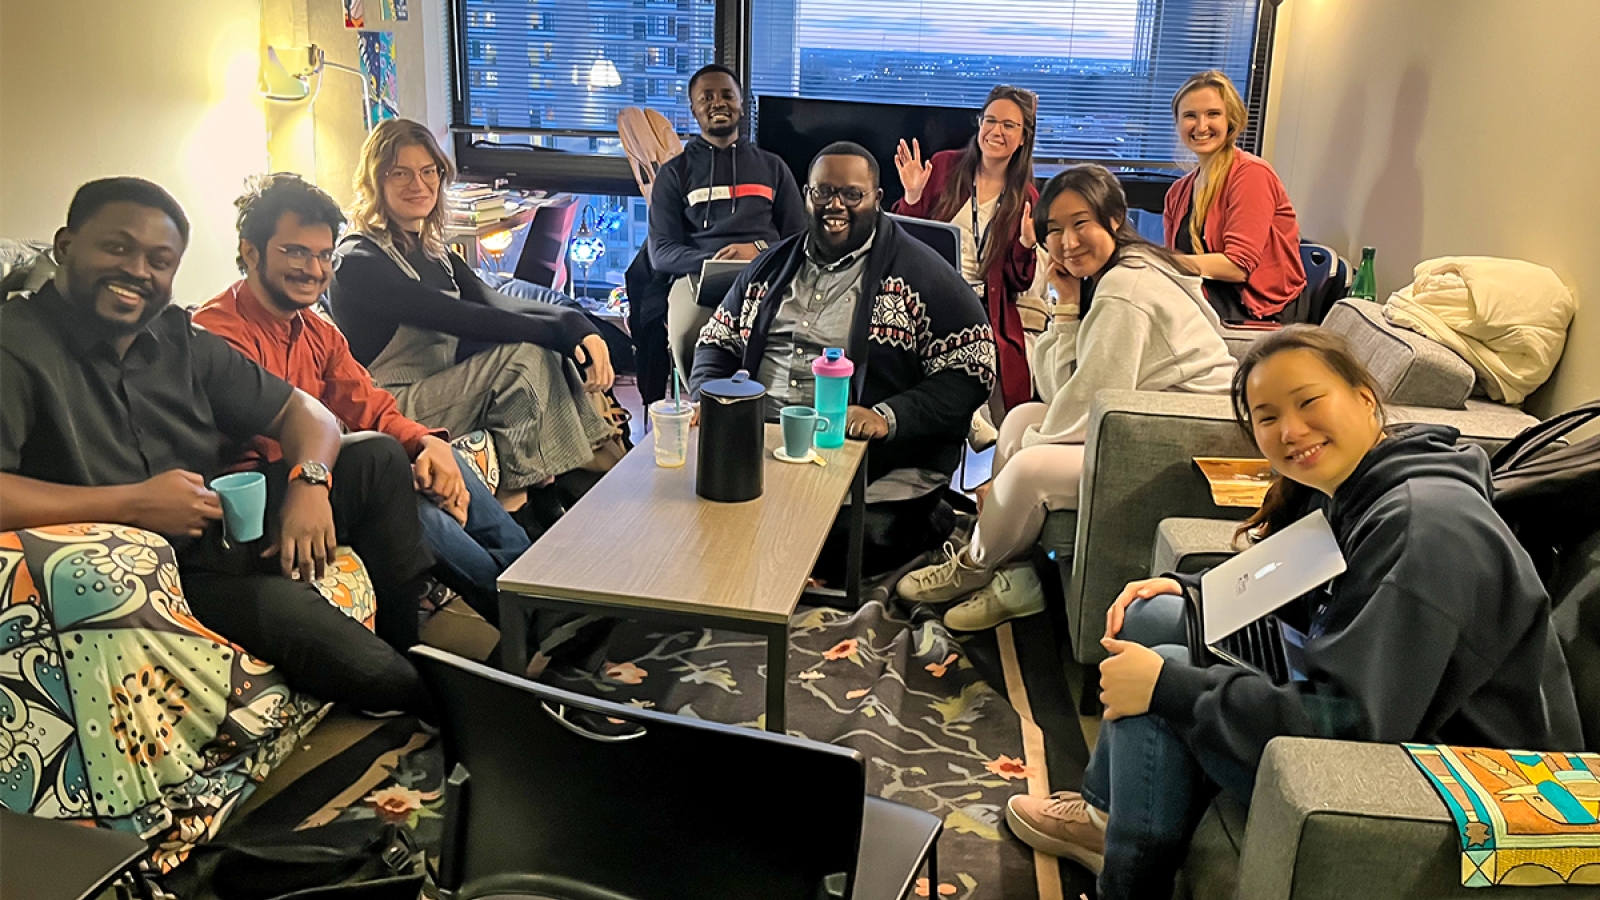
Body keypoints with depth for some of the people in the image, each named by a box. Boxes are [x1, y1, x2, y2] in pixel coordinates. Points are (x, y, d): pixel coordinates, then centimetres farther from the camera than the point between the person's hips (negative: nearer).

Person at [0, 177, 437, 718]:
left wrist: (309, 482, -10)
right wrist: (131, 503, -23)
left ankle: (418, 630, 11)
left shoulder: (179, 341, 10)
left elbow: (303, 412, 12)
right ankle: (422, 704, 3)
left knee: (379, 457, 4)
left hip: (234, 529, 8)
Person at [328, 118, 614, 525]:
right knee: (524, 352, -21)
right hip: (395, 411, -7)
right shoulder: (359, 261, -12)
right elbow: (461, 319, -22)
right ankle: (514, 491, -13)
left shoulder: (431, 250, 14)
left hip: (444, 390, 8)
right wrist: (561, 329, -23)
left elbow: (494, 303, -2)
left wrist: (578, 326, -20)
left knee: (547, 352, -12)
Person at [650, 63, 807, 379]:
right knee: (687, 334, -39)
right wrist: (714, 259, -11)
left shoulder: (772, 166, 25)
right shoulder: (674, 172, 21)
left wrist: (760, 250, -6)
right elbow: (660, 253, 9)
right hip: (699, 274, -1)